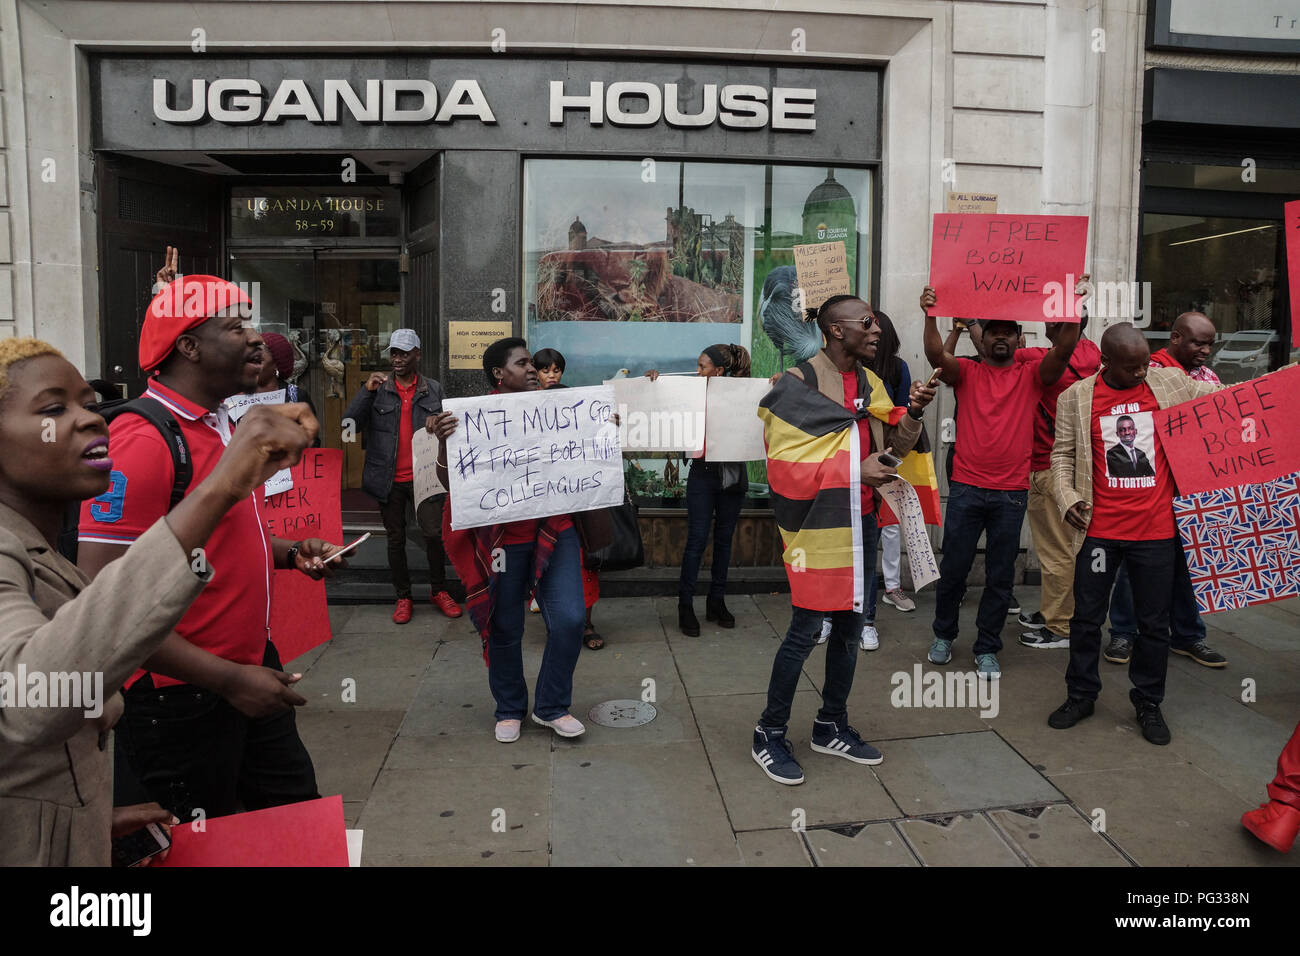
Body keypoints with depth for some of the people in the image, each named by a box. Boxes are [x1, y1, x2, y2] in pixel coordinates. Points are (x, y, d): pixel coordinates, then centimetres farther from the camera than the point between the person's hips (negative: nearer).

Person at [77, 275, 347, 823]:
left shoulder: (222, 425, 8)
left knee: (297, 811, 21)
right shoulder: (142, 441, -22)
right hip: (182, 695, -8)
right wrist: (229, 680, -24)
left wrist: (290, 553, 4)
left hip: (252, 668, 9)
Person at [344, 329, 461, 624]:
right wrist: (366, 391, -16)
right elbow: (349, 424, -7)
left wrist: (437, 421, -6)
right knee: (395, 539, 9)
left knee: (434, 533, -7)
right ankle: (403, 597, 22)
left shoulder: (434, 390, 7)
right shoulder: (378, 390, 4)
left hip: (423, 476, 0)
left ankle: (438, 590, 13)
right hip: (389, 479, 0)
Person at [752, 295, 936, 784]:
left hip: (860, 523, 8)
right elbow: (784, 463, -17)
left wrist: (912, 413, -3)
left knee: (849, 626, 15)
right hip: (817, 525, -7)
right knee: (805, 631, -3)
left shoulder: (870, 383, 11)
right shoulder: (798, 385, -12)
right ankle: (770, 734, 13)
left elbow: (891, 445, 16)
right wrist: (854, 470, -21)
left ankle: (831, 726, 31)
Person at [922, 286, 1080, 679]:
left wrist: (1072, 315, -28)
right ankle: (944, 635, 29)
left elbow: (1062, 352, -12)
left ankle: (987, 649, 21)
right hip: (966, 488, -1)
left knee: (1000, 576, 8)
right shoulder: (966, 372, 4)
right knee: (953, 568, 7)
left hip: (1011, 492, 1)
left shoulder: (1031, 375, 6)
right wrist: (930, 317, -31)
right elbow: (936, 355, -15)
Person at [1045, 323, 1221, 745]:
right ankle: (1081, 695, 26)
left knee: (1155, 621, 11)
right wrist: (1067, 498, -10)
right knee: (1087, 616, 10)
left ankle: (1148, 702, 28)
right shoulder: (1075, 398, -1)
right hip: (1100, 529, -1)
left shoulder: (1171, 383, 2)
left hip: (1157, 529, 1)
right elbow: (1063, 455, 2)